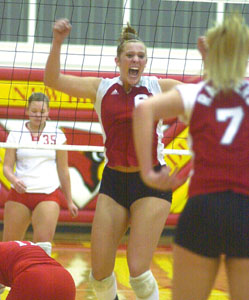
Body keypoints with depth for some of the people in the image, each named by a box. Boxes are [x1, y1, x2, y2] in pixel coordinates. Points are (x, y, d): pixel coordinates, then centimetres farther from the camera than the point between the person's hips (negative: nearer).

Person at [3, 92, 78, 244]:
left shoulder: (57, 135, 5)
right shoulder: (16, 134, 4)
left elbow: (63, 170, 10)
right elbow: (7, 166, 1)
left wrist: (69, 201, 12)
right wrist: (14, 180, -22)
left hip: (48, 194, -1)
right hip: (19, 193, 1)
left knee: (43, 242, -16)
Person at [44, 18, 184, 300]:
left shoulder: (158, 87, 0)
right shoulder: (102, 88, 4)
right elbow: (52, 79, -2)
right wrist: (57, 42, -16)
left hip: (151, 184, -3)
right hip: (113, 181, 3)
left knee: (138, 271, -11)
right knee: (100, 272, 4)